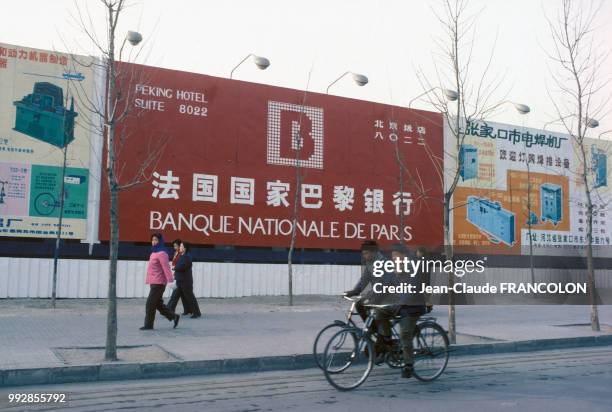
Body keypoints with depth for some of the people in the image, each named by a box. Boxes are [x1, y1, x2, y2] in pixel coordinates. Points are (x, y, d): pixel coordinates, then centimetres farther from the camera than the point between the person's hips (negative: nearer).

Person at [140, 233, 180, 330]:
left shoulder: (161, 253, -14)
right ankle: (174, 316, 21)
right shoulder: (154, 252, 15)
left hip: (158, 283, -10)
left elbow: (166, 268, -21)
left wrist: (170, 280, -27)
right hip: (153, 282, 10)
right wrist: (148, 280, 21)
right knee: (158, 304, 13)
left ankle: (148, 324, 5)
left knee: (150, 304, -4)